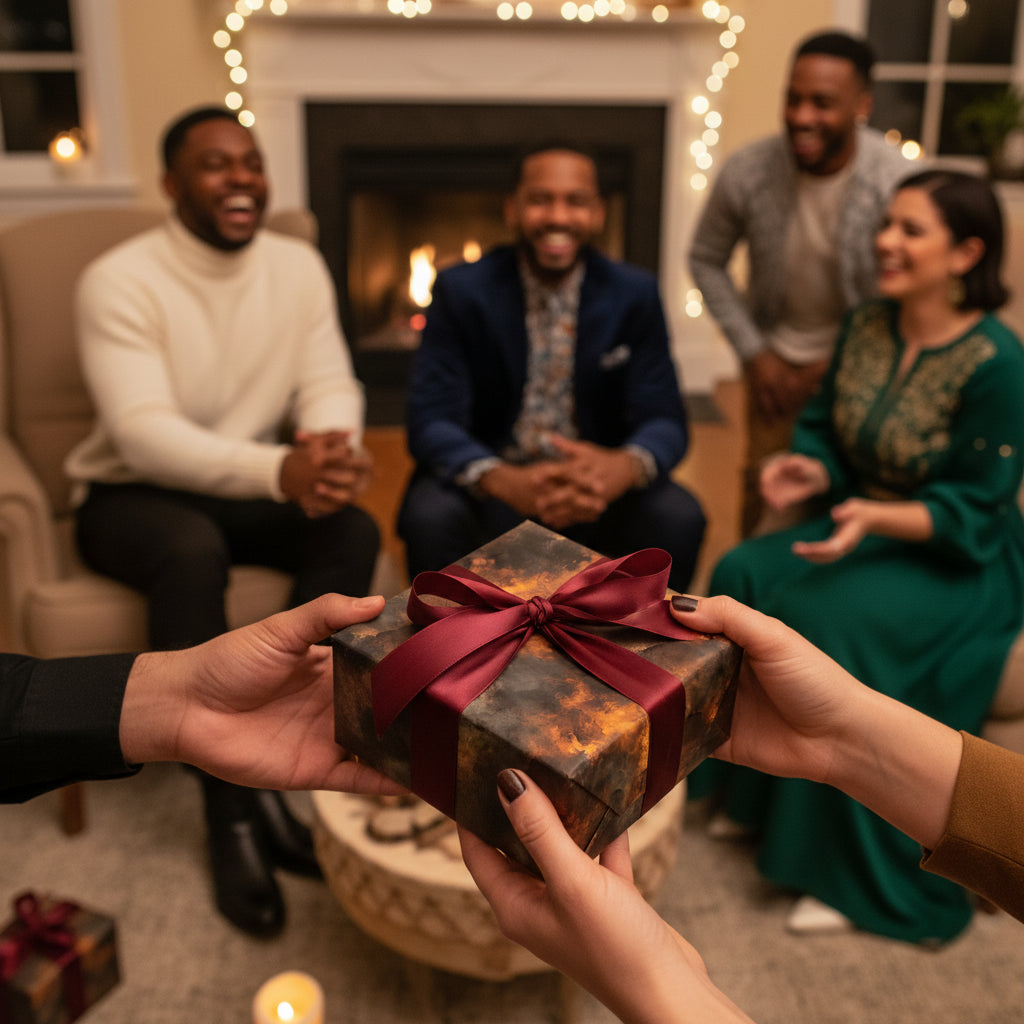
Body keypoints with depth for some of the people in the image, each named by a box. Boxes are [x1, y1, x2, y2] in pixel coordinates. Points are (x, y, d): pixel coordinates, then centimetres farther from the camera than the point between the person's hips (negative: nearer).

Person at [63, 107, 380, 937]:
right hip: (134, 495, -4)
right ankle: (233, 810, -21)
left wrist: (332, 449, -33)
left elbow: (330, 385, -7)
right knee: (191, 550, -37)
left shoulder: (298, 266, -1)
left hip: (258, 489, 4)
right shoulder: (120, 281, -16)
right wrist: (279, 468, -44)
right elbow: (144, 434, -27)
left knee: (353, 530, -24)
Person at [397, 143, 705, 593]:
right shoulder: (461, 290, -7)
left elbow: (663, 420, -7)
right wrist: (503, 481, -37)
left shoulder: (635, 293, -3)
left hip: (596, 485, 2)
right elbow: (432, 421, -14)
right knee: (430, 517, -31)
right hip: (492, 487, -1)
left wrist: (625, 467, -33)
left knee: (678, 518, -25)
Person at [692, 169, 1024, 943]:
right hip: (867, 524, 7)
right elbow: (825, 428, 9)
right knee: (745, 575, -14)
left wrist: (877, 518, -34)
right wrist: (808, 471, -13)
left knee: (839, 619, -30)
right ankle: (758, 794, 3)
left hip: (959, 559, -7)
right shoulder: (867, 326, 1)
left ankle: (862, 878, -12)